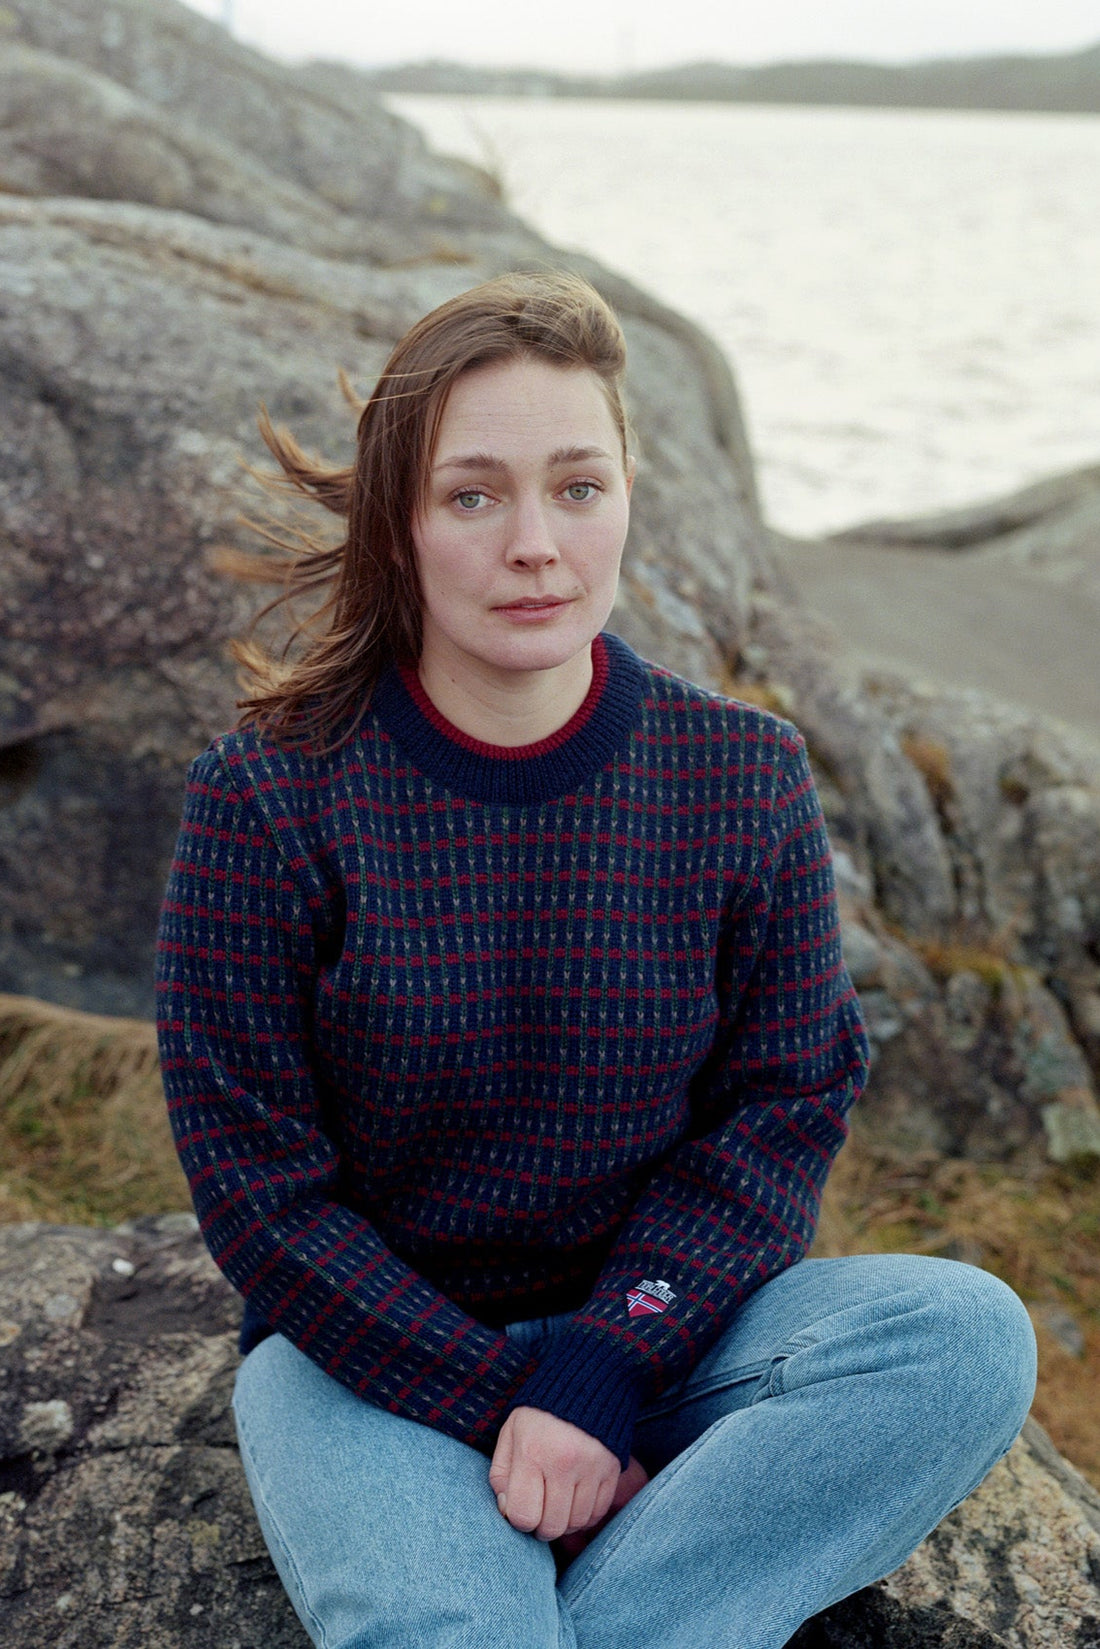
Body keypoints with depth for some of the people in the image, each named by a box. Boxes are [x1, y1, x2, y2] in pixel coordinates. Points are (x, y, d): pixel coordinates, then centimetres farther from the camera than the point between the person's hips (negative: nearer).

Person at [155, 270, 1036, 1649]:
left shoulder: (745, 778, -4)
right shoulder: (267, 798, -10)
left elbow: (786, 1107, -3)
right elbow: (255, 1181, -8)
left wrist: (598, 1369, -17)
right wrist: (504, 1404, -16)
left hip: (656, 1320, 4)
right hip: (371, 1352, -3)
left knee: (970, 1334, -24)